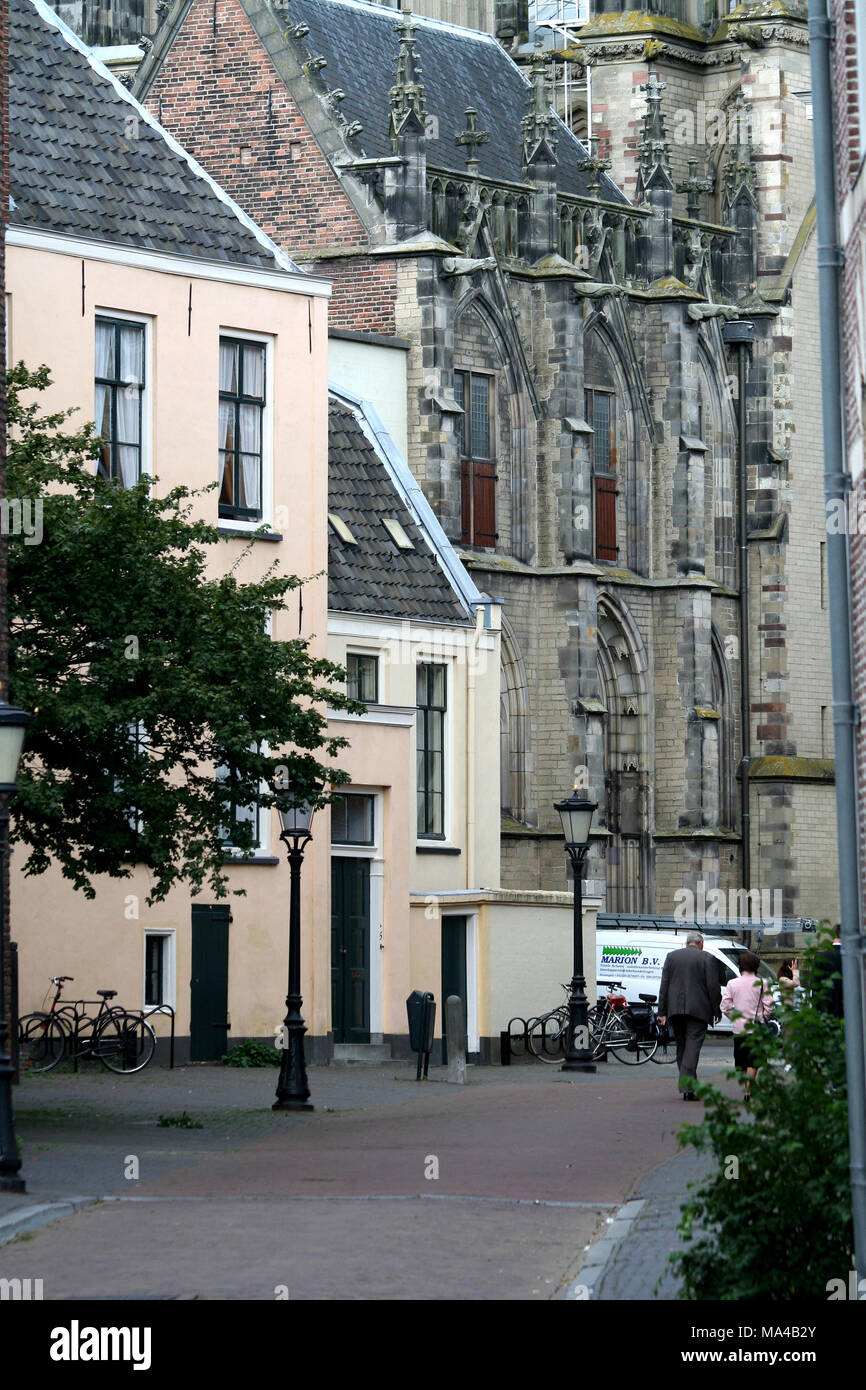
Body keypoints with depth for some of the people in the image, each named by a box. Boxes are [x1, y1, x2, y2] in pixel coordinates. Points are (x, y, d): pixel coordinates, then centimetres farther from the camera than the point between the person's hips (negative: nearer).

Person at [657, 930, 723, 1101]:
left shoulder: (672, 957, 9)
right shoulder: (707, 959, -2)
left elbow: (664, 985, 6)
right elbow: (713, 987, -5)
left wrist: (662, 1011, 6)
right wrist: (716, 1011, 4)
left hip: (675, 1009, 4)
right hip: (698, 1010, -4)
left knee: (681, 1045, 14)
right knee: (693, 1045, -6)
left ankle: (689, 1083, 17)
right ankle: (687, 1085, -18)